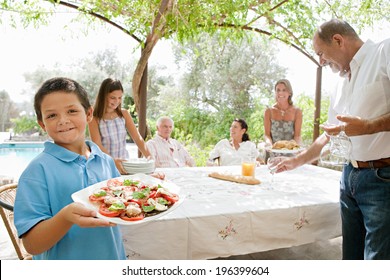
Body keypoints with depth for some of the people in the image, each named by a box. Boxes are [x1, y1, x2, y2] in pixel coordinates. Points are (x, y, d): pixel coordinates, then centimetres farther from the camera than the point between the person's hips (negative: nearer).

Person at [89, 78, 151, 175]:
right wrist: (112, 161, -30)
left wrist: (149, 156, -15)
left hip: (124, 163, 2)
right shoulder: (95, 119, -4)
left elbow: (138, 138, 1)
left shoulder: (124, 114, 6)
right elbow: (97, 145, -13)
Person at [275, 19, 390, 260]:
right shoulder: (344, 86, 20)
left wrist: (368, 126, -24)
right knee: (352, 255, 13)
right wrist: (297, 161, 29)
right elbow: (330, 135, 26)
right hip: (350, 176, 8)